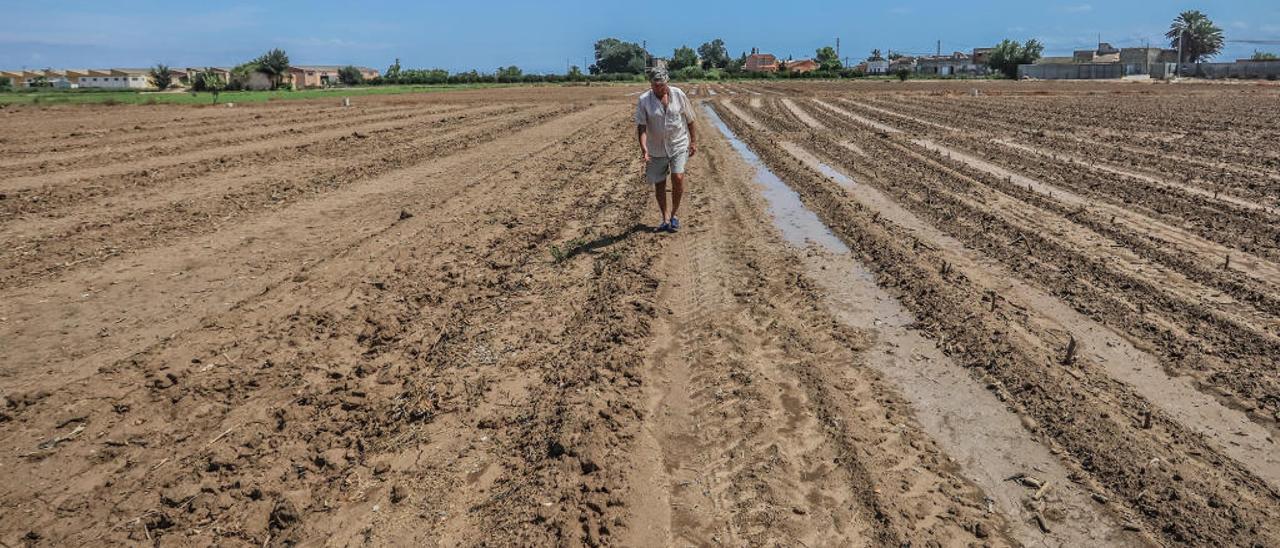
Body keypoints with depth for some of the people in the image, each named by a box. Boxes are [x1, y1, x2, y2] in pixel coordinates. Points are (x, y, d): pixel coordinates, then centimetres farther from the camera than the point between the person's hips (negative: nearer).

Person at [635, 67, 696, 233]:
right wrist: (643, 147, -28)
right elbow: (641, 126, -13)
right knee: (659, 184, 6)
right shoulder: (644, 100, -8)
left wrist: (693, 141, 7)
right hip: (656, 150, 1)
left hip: (679, 146, -1)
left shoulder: (678, 95, -4)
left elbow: (689, 119, 6)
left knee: (678, 178, -14)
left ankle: (674, 215, 7)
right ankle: (665, 219, 22)